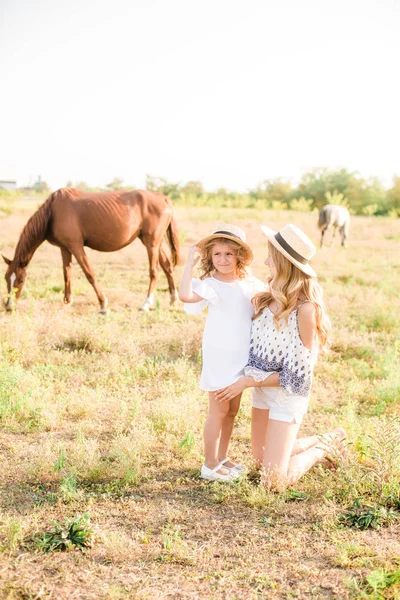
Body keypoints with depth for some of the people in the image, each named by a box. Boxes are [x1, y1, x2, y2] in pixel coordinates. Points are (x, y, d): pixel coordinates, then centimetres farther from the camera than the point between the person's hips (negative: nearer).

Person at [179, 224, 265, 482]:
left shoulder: (250, 283, 2)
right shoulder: (210, 284, -18)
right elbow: (186, 295, -38)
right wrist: (191, 263, -37)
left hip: (242, 359, 6)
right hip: (219, 359, -6)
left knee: (232, 411, 17)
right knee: (219, 412, 3)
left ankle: (222, 458, 32)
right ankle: (210, 466, 16)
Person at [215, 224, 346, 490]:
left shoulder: (305, 308, -25)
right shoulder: (272, 296, -2)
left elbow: (296, 374, -21)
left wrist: (247, 382, -17)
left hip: (287, 393, -8)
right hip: (262, 387, 8)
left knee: (274, 480, -3)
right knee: (262, 459, 22)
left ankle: (324, 446, 19)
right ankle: (324, 439, 36)